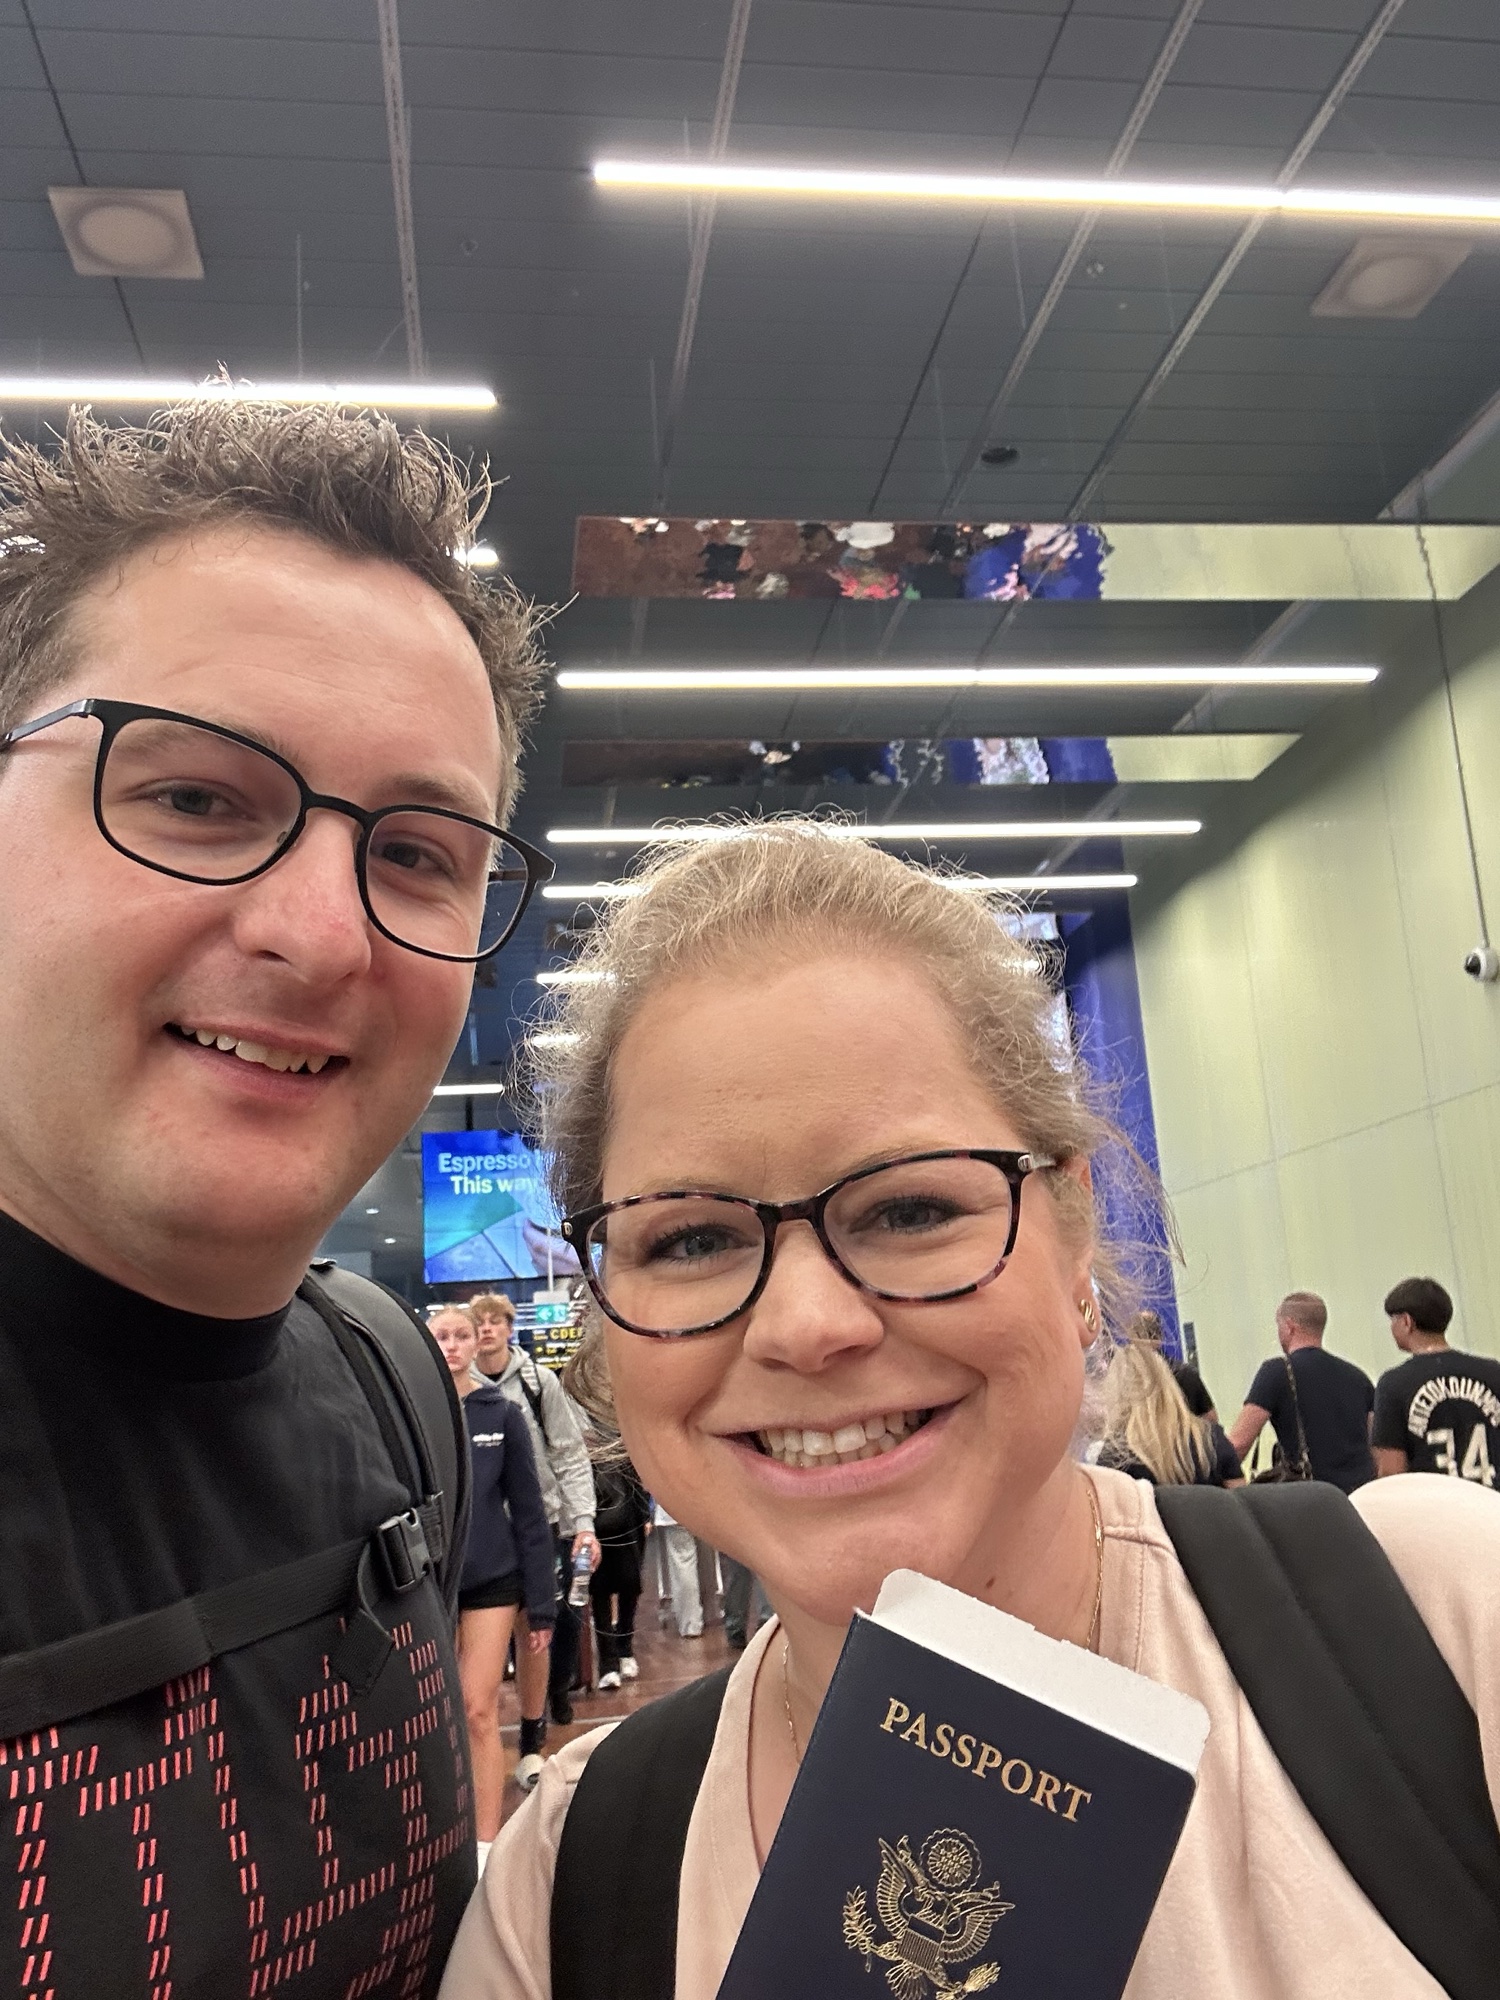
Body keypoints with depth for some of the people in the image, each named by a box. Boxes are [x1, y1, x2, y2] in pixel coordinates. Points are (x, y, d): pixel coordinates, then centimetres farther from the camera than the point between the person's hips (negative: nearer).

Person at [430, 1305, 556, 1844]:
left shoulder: (502, 1414, -1)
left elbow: (528, 1511, 1)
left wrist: (541, 1605, -1)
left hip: (492, 1579, -1)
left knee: (480, 1713, 1)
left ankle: (486, 1841, 11)